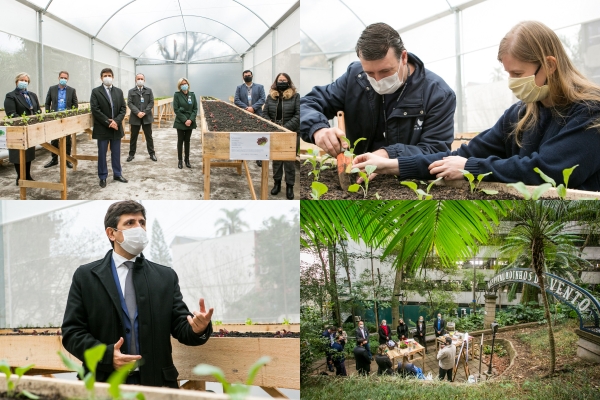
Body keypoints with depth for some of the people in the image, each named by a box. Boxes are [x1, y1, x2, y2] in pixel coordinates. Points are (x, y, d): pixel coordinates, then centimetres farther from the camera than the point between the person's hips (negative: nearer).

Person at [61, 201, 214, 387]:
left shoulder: (166, 276, 6)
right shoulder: (85, 276, 1)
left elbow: (181, 326, 1)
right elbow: (71, 331, -3)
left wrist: (198, 328, -22)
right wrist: (106, 355, -18)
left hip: (156, 382, 2)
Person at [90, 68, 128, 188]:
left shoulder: (119, 91, 9)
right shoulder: (96, 92, -3)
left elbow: (123, 108, 4)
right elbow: (95, 110, -11)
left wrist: (116, 121, -12)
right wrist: (108, 122, -16)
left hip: (116, 128, 3)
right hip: (102, 129, -3)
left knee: (116, 153, 11)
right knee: (102, 154, 4)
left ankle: (117, 174, 23)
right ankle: (103, 177, 12)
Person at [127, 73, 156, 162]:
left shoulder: (149, 90, 8)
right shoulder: (131, 91, 6)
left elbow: (151, 102, 1)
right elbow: (129, 103, -4)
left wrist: (144, 112, -12)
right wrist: (137, 112, -17)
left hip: (147, 117, 0)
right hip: (135, 117, 0)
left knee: (149, 136, 5)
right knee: (133, 137, 6)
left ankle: (152, 153, 12)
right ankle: (132, 154, 15)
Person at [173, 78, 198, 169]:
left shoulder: (192, 95, 4)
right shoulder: (177, 95, -6)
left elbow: (195, 108, 2)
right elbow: (176, 109, -10)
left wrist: (191, 120, -11)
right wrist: (184, 120, -15)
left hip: (190, 122, 3)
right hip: (180, 122, -3)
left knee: (187, 141, 10)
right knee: (180, 141, 4)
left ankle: (187, 160, 17)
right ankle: (180, 161, 11)